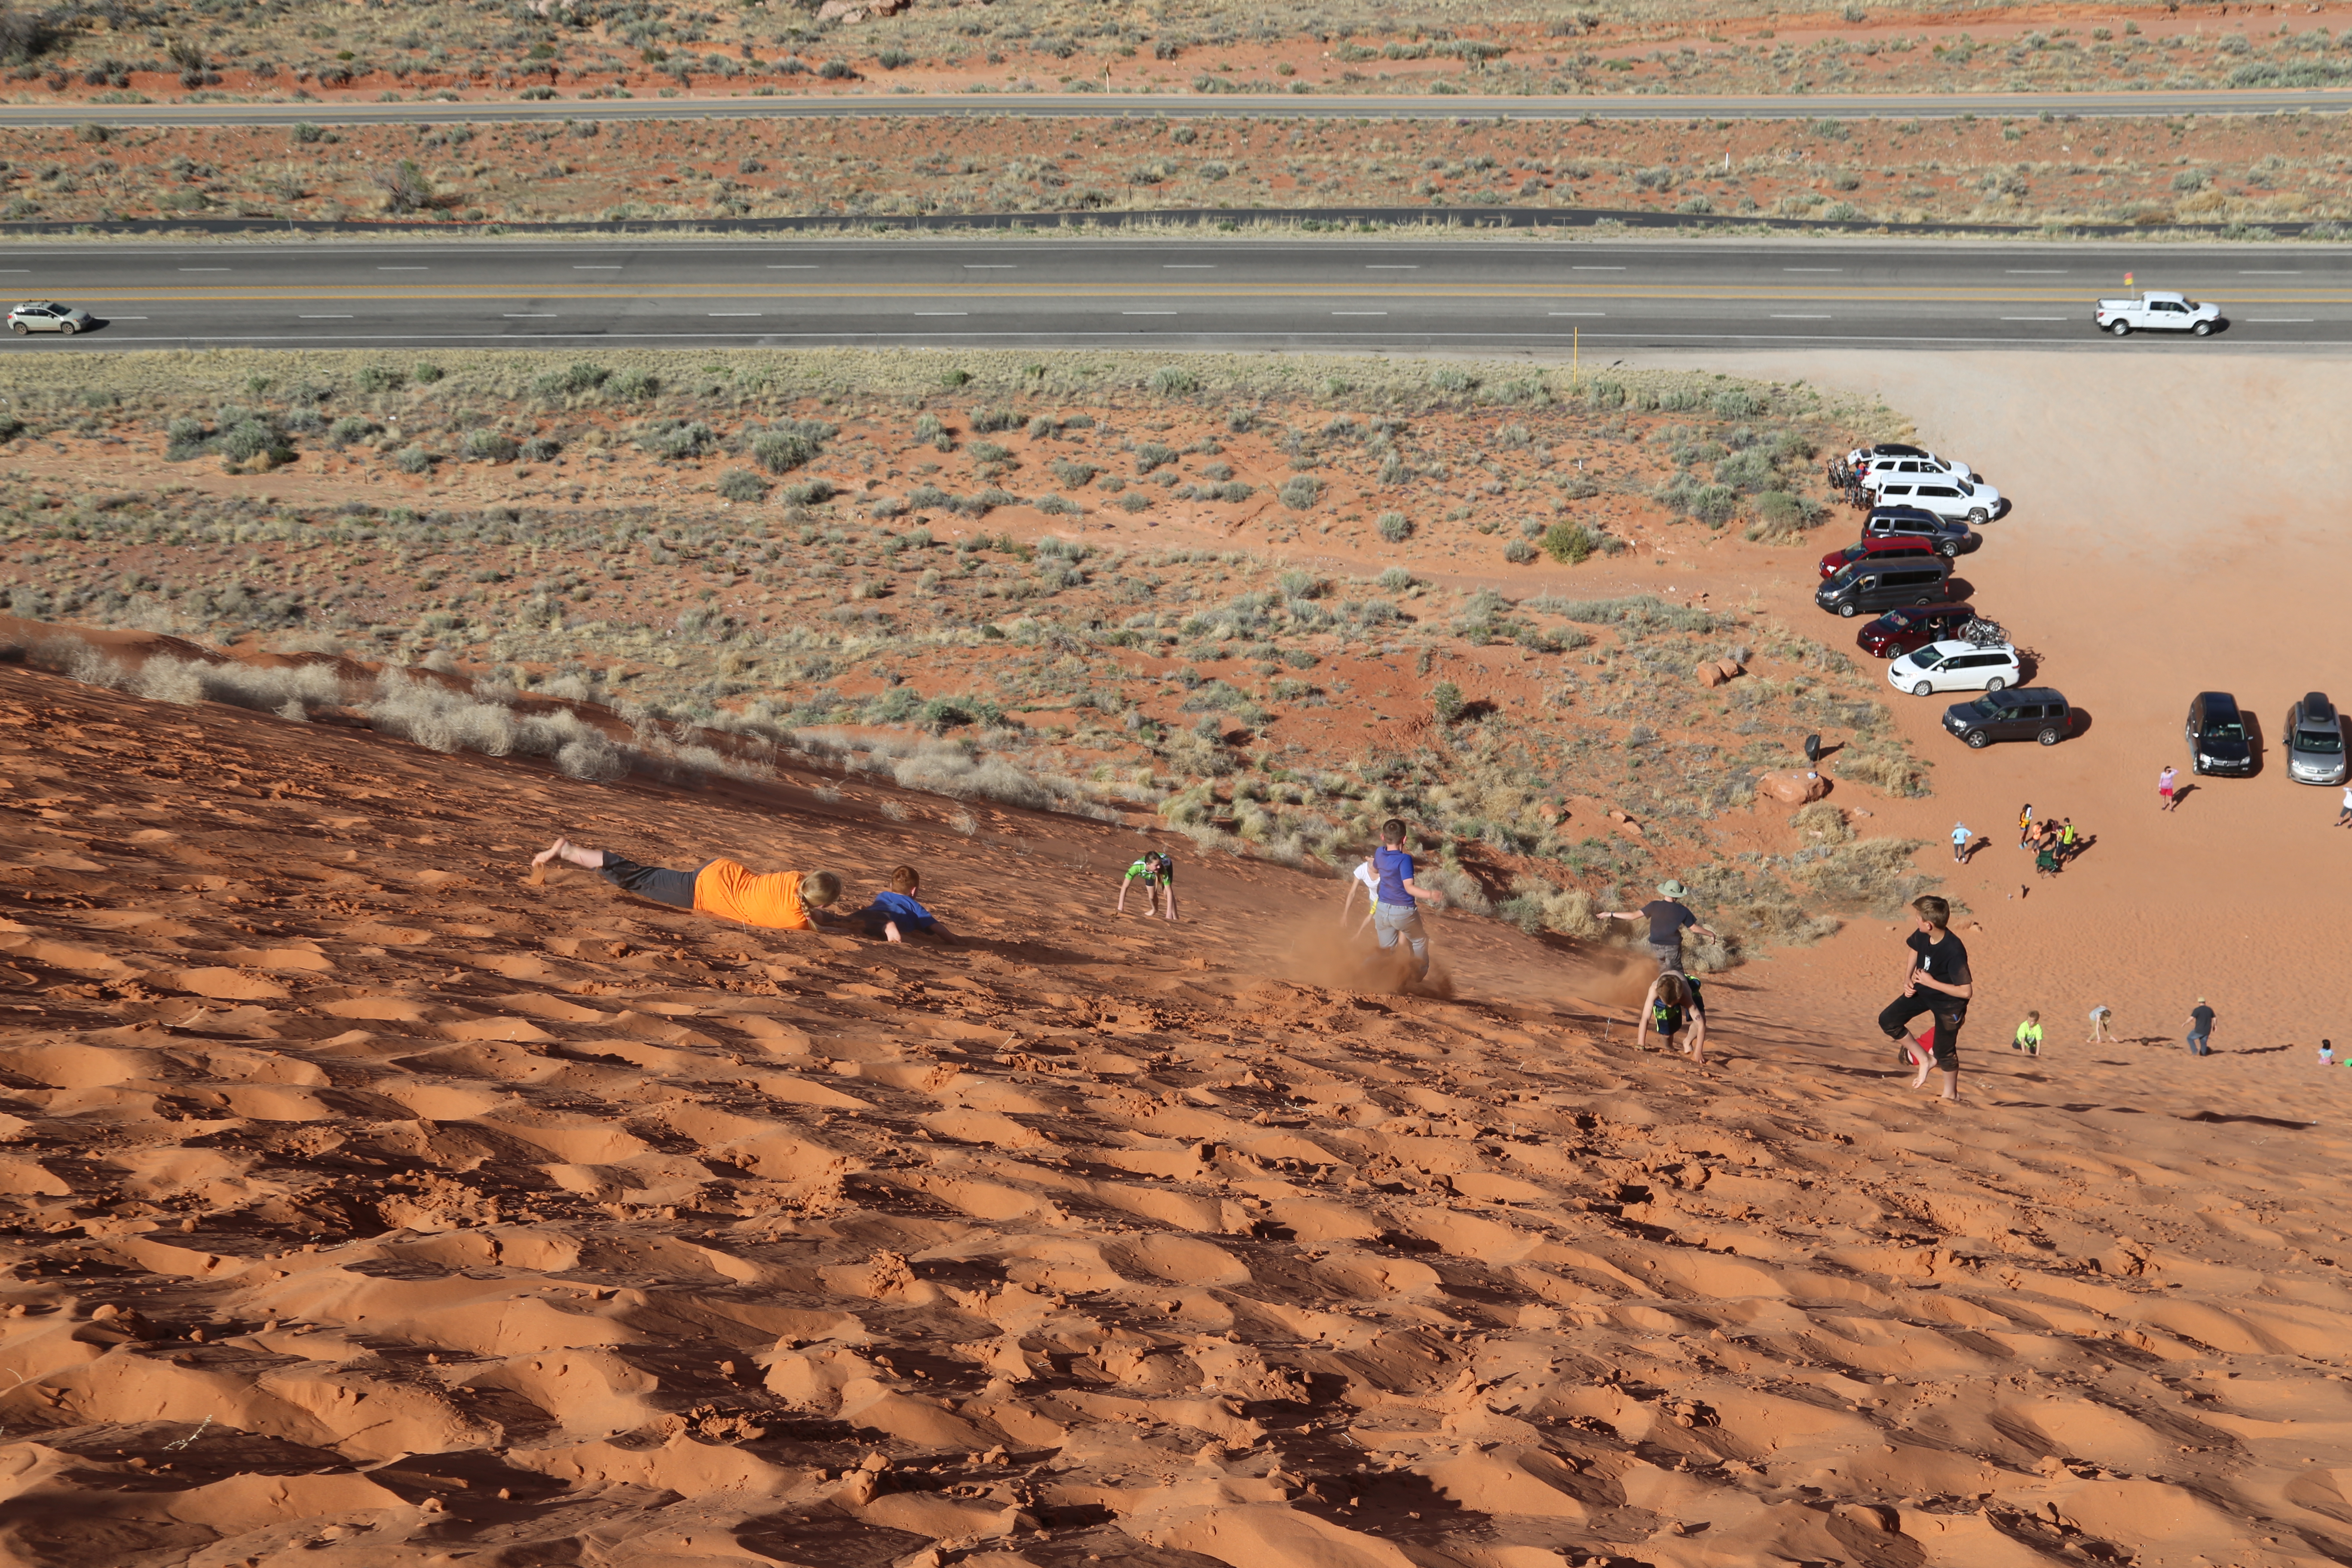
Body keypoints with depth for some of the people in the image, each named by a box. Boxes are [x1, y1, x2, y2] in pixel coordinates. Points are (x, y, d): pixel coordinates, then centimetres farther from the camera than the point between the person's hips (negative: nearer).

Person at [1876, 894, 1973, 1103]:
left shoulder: (1954, 952, -37)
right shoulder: (1922, 936, -17)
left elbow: (1966, 992, -33)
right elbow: (1913, 947, 10)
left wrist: (1932, 983, -29)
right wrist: (1907, 979, -1)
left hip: (1948, 1002, -7)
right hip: (1923, 991, 7)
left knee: (1944, 1052, 7)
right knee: (1888, 1020, 0)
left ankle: (1951, 1094, 33)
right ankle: (1926, 1060, 15)